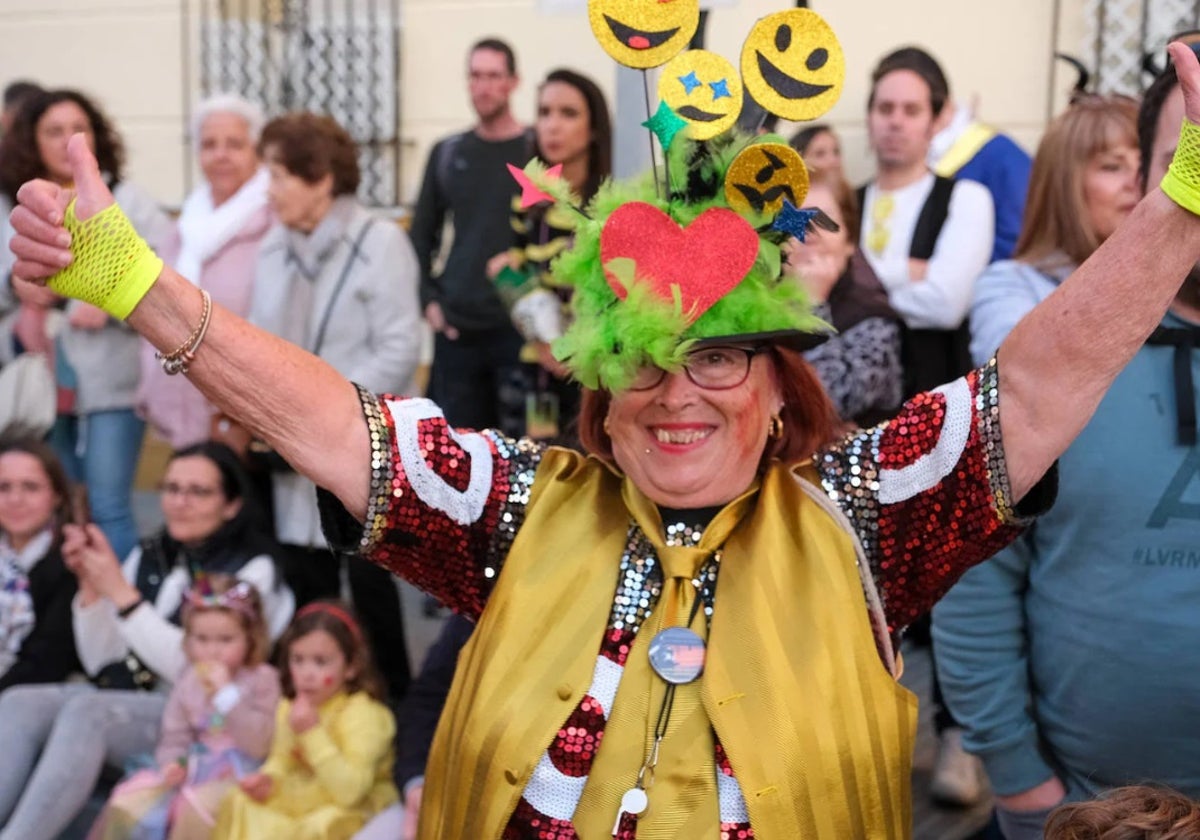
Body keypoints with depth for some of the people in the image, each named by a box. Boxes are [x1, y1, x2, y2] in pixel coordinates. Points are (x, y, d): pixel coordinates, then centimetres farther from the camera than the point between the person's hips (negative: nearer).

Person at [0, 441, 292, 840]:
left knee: (86, 711, -32)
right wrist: (91, 587, -2)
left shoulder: (251, 570, -2)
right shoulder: (148, 557, 14)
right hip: (121, 704, 6)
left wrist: (121, 594, -16)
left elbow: (196, 669, -14)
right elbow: (102, 664, 12)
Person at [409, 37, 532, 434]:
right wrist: (429, 300, 5)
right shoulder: (447, 153, 11)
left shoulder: (537, 152, -1)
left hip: (518, 327, -4)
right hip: (455, 330, 4)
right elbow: (422, 234, 16)